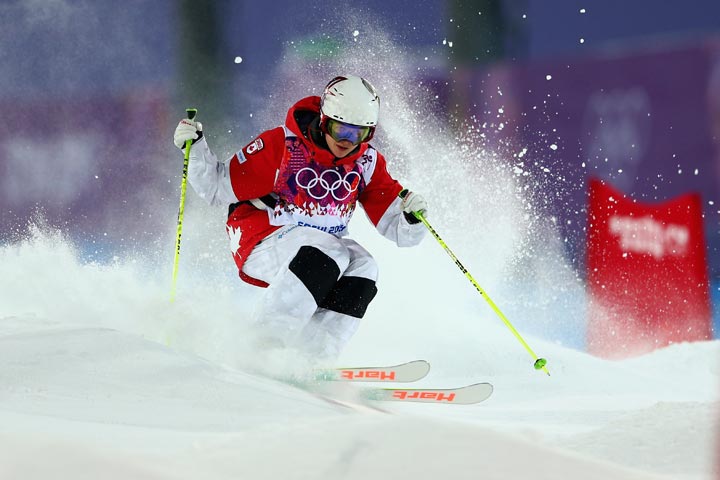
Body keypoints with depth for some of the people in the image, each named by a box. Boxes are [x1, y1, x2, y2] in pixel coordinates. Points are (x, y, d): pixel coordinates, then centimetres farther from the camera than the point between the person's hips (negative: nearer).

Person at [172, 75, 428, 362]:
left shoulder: (367, 165, 0)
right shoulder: (282, 145, -13)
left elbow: (397, 230, 1)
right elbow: (216, 188, -8)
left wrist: (412, 216, -21)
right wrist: (195, 150, -23)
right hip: (261, 247, -5)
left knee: (363, 267, -23)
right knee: (328, 250, -33)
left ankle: (313, 355, -27)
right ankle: (264, 340, -32)